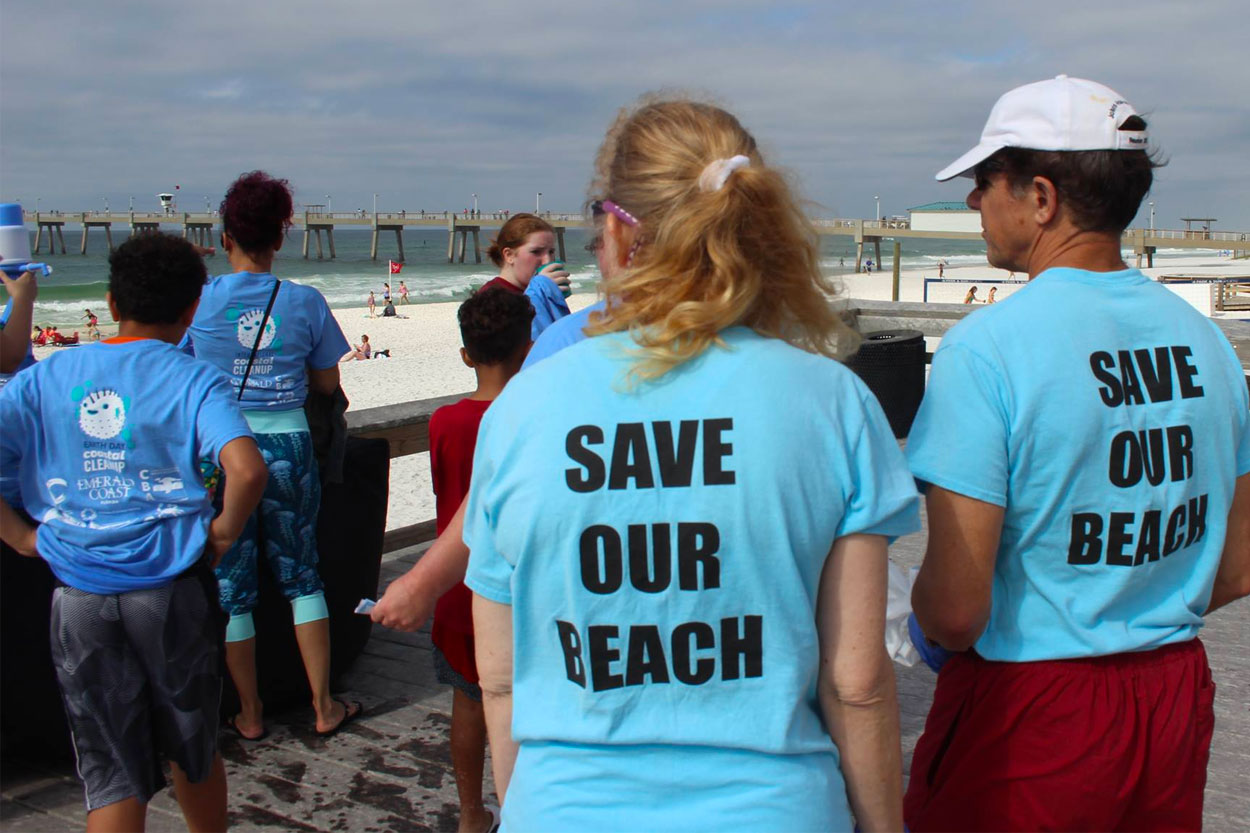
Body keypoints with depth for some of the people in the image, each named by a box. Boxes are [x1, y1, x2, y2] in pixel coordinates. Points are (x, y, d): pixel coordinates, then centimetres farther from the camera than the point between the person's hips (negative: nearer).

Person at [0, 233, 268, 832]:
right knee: (192, 752, 19)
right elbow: (247, 470, -24)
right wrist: (223, 533, -7)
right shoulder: (193, 380, -7)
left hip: (80, 597, 2)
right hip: (172, 588, -2)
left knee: (111, 773, 10)